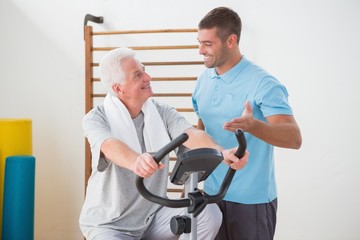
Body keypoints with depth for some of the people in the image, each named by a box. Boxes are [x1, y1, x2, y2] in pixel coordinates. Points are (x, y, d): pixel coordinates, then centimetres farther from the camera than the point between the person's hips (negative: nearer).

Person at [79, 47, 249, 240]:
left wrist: (222, 153, -42)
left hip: (155, 215, 4)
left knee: (209, 213, -18)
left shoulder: (162, 113, -2)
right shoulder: (96, 119, -12)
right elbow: (111, 147, -34)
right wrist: (136, 162, -58)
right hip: (109, 223, -3)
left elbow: (192, 135, -20)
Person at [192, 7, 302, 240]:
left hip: (252, 200, -6)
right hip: (212, 194, 6)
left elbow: (294, 138, -26)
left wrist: (253, 126, -43)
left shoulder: (263, 83, -17)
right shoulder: (204, 80, 4)